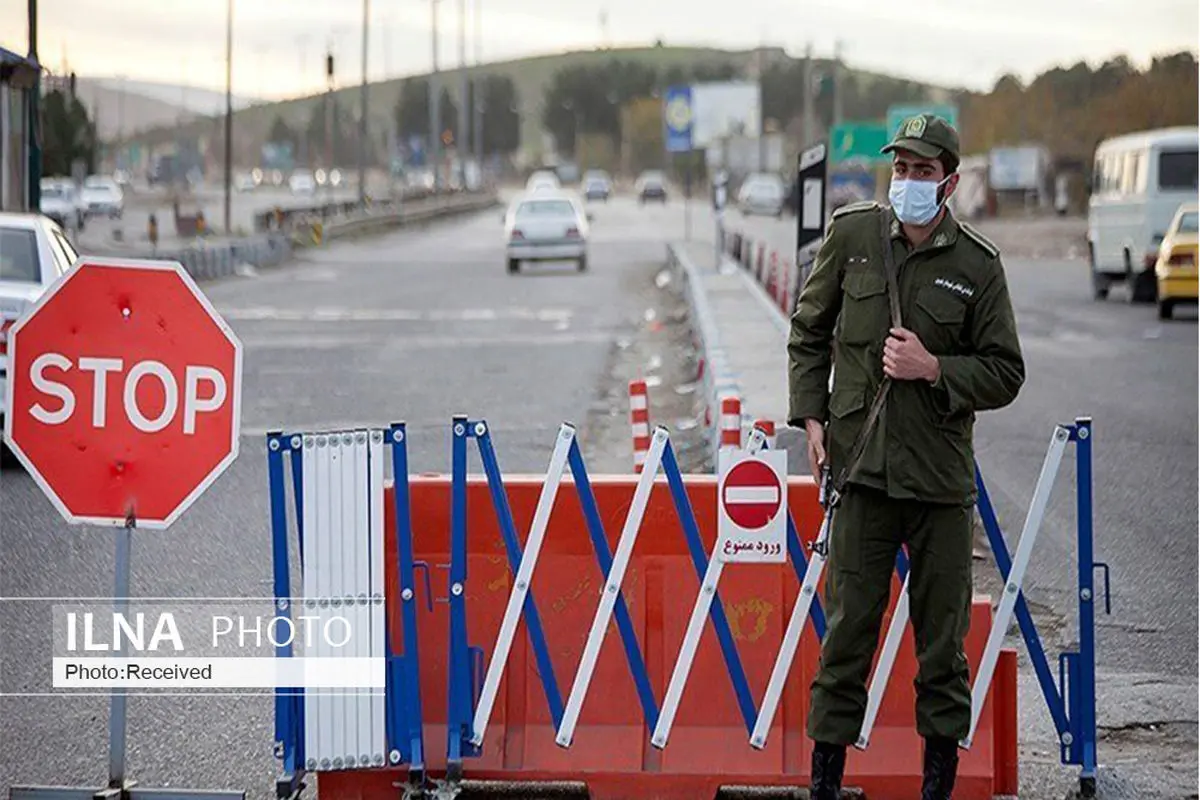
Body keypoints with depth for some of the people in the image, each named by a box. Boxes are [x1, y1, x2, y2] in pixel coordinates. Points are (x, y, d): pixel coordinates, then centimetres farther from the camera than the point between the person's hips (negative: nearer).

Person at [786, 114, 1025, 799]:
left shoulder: (978, 265, -1)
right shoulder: (852, 234, 3)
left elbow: (1005, 375, 3)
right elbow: (810, 332, 14)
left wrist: (936, 369, -12)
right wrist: (812, 416, 4)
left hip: (941, 474, 0)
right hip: (862, 464, 0)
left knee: (942, 629, 5)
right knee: (849, 622, 1)